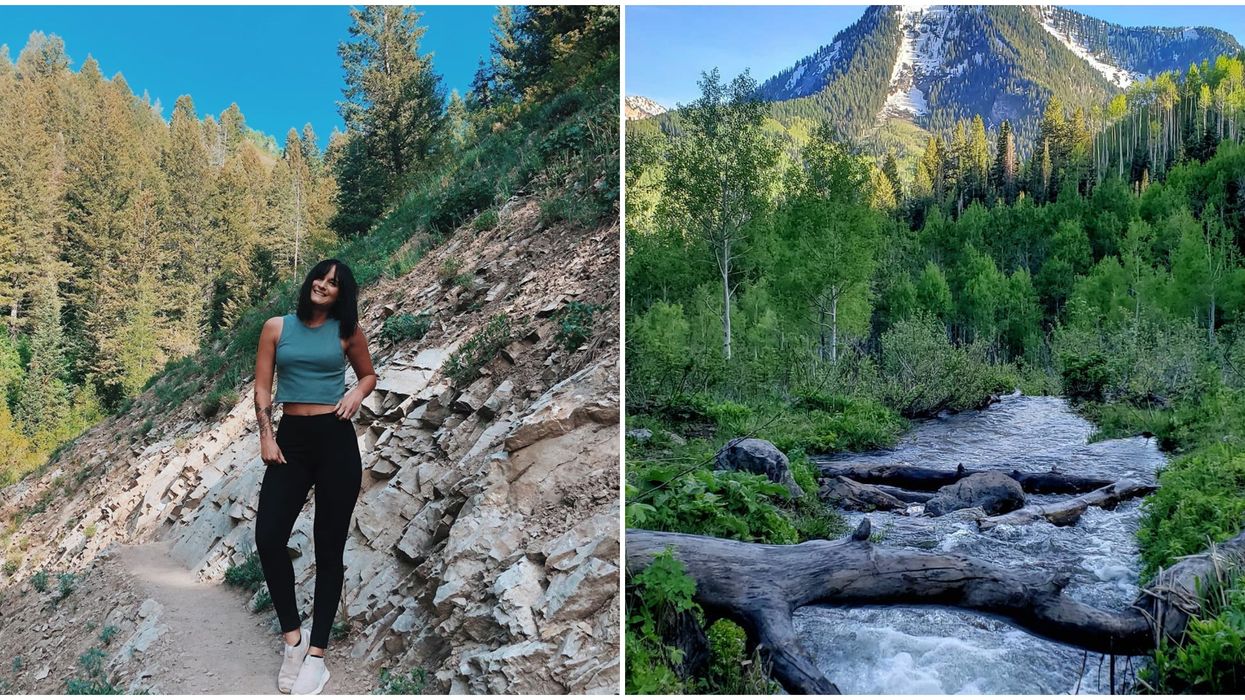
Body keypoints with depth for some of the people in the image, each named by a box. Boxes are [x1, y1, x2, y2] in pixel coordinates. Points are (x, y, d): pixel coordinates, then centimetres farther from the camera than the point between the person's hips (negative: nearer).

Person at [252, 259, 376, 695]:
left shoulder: (346, 332, 4)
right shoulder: (277, 327, 6)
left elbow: (369, 374, 18)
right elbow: (262, 387, 6)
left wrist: (357, 393, -4)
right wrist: (266, 435, -4)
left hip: (335, 439, -1)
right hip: (290, 438, 2)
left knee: (329, 547, 1)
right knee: (268, 536, -12)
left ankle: (316, 653, 8)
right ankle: (292, 635, 8)